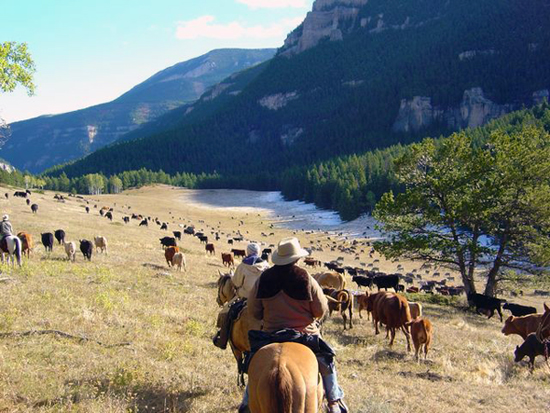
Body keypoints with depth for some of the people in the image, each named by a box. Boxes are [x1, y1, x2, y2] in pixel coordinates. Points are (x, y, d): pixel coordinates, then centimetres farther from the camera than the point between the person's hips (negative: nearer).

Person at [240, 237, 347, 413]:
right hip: (305, 332, -2)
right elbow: (321, 310, -8)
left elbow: (253, 311, -1)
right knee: (327, 362, 17)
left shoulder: (263, 279, -7)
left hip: (271, 333, 2)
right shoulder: (306, 279, -15)